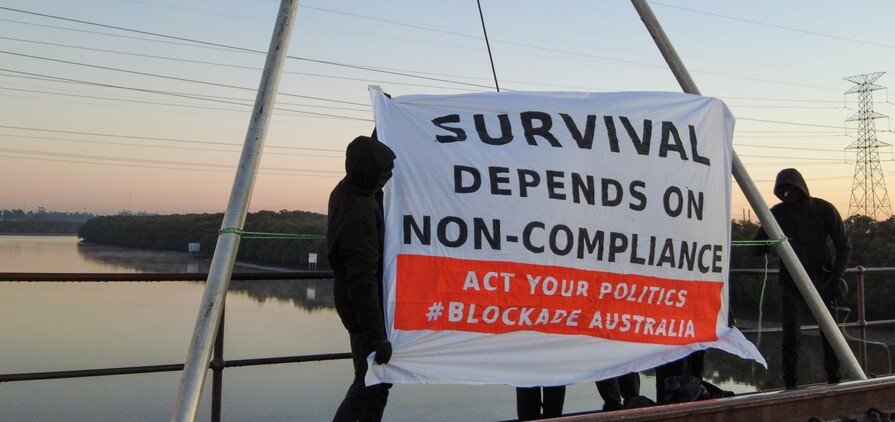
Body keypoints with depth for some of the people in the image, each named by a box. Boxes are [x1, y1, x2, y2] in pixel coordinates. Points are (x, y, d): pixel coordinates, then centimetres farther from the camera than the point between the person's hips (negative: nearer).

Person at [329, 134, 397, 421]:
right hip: (365, 305, -10)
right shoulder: (358, 212, -28)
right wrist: (378, 336, -30)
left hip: (354, 302, 10)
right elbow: (362, 279, -30)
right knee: (372, 383, -1)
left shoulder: (347, 190, 0)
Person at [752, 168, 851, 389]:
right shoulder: (777, 213, -2)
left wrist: (834, 279, -14)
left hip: (823, 283, 0)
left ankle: (834, 381, 18)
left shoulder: (823, 209, -4)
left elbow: (844, 246, -3)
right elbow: (757, 249, 0)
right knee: (791, 336, -9)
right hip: (792, 285, 0)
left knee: (831, 336, 5)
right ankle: (791, 385, -3)